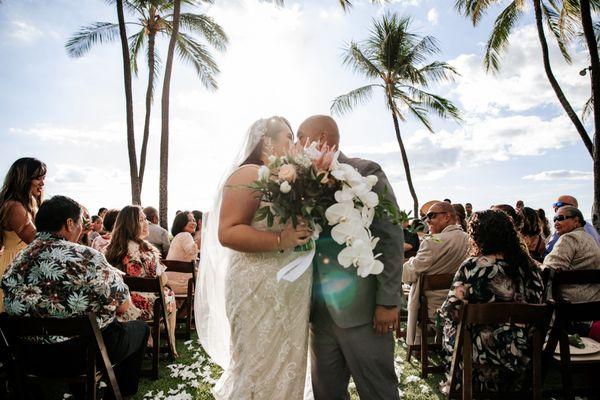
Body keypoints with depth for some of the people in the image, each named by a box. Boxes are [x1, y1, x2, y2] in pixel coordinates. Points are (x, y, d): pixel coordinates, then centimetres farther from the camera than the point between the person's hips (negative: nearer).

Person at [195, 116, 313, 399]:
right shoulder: (250, 174, -8)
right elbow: (227, 232, -18)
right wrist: (280, 239, -25)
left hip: (291, 295, 8)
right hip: (261, 292, -8)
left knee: (285, 372, 15)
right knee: (260, 373, 2)